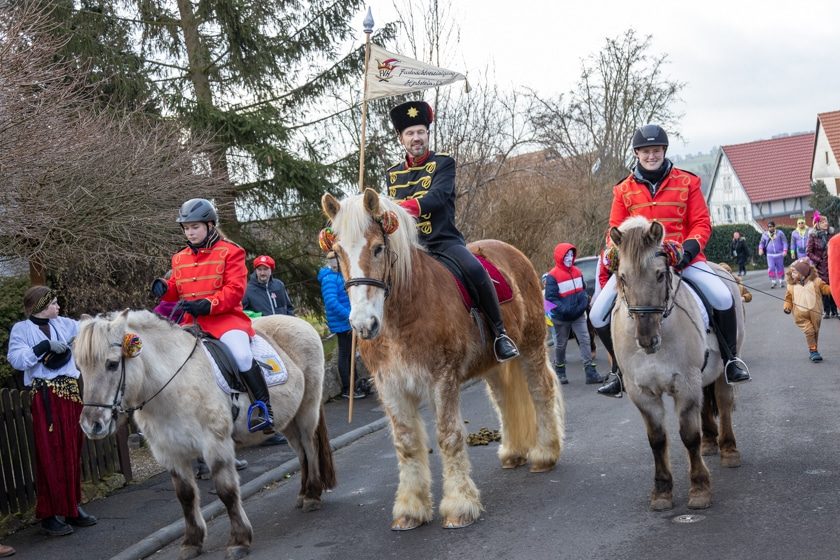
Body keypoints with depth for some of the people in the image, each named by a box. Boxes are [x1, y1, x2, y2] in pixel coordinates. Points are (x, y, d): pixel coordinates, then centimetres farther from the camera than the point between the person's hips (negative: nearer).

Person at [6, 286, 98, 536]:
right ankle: (50, 515, 0)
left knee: (72, 452, 9)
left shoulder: (63, 324, 13)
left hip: (71, 393, 6)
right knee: (50, 455, -5)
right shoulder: (21, 329, -2)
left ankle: (71, 507, 19)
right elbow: (16, 360, -15)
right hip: (45, 398, -6)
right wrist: (45, 345, -18)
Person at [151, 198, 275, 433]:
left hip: (224, 317, -6)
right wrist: (165, 288, -3)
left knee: (241, 354, -29)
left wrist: (208, 304, -23)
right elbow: (177, 290, 22)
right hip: (191, 320, 6)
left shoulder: (229, 251, 0)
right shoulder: (180, 258, 16)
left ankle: (263, 407, -19)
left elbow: (235, 289, -9)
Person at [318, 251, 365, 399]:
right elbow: (332, 303, -28)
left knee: (349, 354, 17)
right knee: (345, 354, -3)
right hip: (342, 324, -10)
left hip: (347, 322, 10)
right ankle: (347, 389, 5)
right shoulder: (329, 279, -19)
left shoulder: (339, 276, 12)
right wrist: (349, 316, -28)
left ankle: (350, 386, 27)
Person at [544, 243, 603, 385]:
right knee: (560, 345, 11)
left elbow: (583, 289, 14)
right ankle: (559, 372, 27)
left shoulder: (577, 272, 4)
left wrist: (584, 303, -4)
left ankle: (590, 372, -6)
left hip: (578, 315, 4)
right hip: (562, 318, -4)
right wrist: (565, 310, -24)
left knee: (585, 341, -5)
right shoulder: (552, 276, -15)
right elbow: (550, 298, -16)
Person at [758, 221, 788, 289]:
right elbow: (762, 243, 12)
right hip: (770, 255, 1)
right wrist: (760, 248, -8)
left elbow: (784, 242, 0)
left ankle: (781, 282, 17)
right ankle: (773, 282, 2)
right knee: (771, 268, -8)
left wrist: (785, 250, -12)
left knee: (780, 268, 4)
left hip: (779, 254, -1)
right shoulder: (765, 234, 7)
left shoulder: (780, 233, 1)